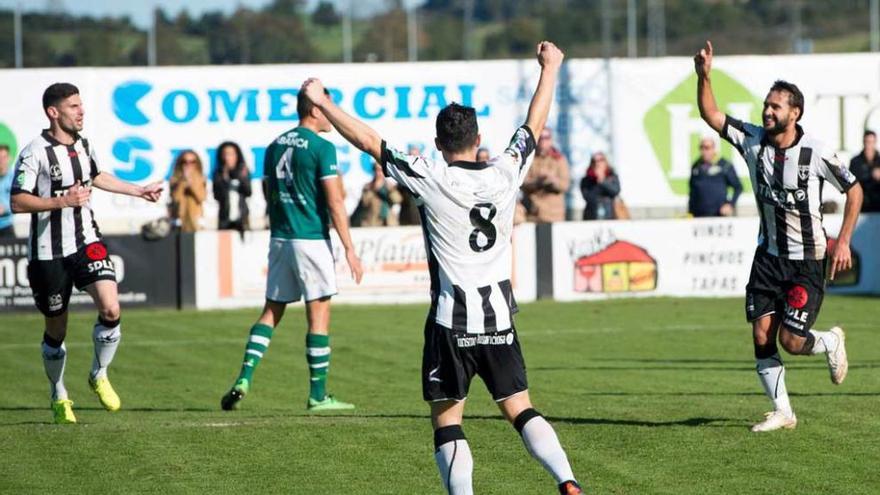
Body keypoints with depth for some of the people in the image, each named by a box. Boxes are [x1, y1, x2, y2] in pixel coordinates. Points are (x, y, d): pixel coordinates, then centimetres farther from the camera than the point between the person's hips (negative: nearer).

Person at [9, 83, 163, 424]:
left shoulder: (83, 145, 7)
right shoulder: (35, 153, -14)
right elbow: (17, 202, -16)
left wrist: (138, 191, 32)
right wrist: (63, 201, -24)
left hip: (86, 242, 4)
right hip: (48, 252, -4)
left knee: (110, 309, -16)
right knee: (56, 329, 6)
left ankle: (99, 376, 7)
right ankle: (59, 397, 27)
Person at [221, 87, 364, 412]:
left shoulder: (276, 146, 11)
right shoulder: (321, 148, -10)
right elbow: (335, 202, -13)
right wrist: (349, 250, -11)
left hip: (280, 239, 6)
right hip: (312, 239, -6)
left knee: (272, 311, 12)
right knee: (319, 315, 1)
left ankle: (244, 378, -3)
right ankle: (318, 395, 3)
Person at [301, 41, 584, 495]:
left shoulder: (431, 179, -10)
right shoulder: (504, 174, 1)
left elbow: (369, 142, -5)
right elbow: (534, 125, 18)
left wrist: (321, 101, 5)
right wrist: (549, 69, 31)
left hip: (452, 321, -4)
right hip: (499, 319, 4)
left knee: (446, 418, 3)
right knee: (520, 409, 8)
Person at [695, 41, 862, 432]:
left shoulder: (816, 153, -15)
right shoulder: (752, 140, -4)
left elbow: (854, 190, -4)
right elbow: (711, 115, -6)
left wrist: (843, 242, -8)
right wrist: (704, 77, -23)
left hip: (808, 262, -4)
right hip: (769, 256, 4)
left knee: (791, 340, -10)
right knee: (762, 334, -5)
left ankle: (831, 343, 24)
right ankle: (781, 411, 7)